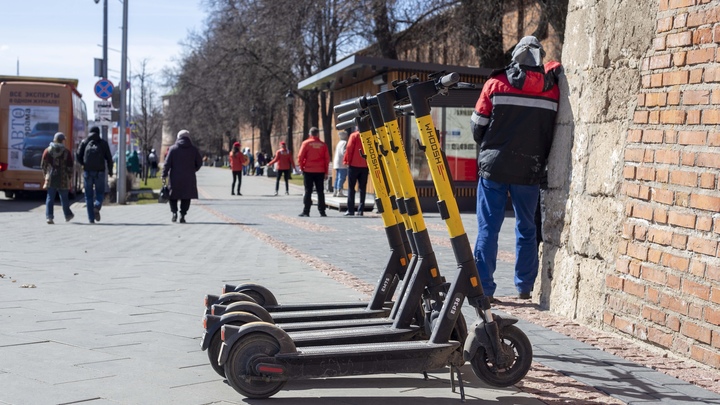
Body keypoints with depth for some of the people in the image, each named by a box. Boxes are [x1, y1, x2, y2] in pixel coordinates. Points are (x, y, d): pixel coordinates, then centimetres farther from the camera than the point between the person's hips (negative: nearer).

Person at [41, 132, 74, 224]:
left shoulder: (47, 150, 3)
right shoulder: (66, 152, -3)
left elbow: (43, 165, 6)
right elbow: (70, 167, -3)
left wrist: (45, 175, 19)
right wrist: (70, 178, 8)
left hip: (51, 178, 1)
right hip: (63, 179, -1)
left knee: (50, 198, 3)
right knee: (64, 198, 13)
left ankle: (49, 216, -8)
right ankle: (68, 215, 27)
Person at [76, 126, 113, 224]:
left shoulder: (84, 142, 8)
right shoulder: (103, 143, 6)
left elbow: (79, 157, 2)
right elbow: (109, 158, 3)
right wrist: (110, 171, 13)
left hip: (87, 171, 1)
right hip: (99, 171, -1)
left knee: (88, 195, 7)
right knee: (100, 193, 10)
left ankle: (91, 218, 2)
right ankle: (97, 207, -21)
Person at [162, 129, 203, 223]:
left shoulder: (173, 148, -1)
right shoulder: (193, 149, 3)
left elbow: (167, 163, -4)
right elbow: (199, 163, 6)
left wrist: (164, 175, -1)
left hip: (175, 177, -1)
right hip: (189, 178, 1)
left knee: (173, 196, 12)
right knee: (186, 197, 6)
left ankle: (174, 211, -5)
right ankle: (182, 215, -1)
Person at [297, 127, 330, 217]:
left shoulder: (306, 143, -4)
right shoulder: (323, 144, 2)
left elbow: (300, 157, -8)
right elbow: (327, 159, 2)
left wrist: (302, 167, 6)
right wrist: (326, 172, 8)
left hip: (308, 170, -2)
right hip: (320, 171, 2)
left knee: (308, 191, 2)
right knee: (320, 191, 7)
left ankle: (306, 211, -1)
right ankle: (322, 211, 6)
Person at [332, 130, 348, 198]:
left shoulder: (339, 142, 20)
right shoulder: (344, 142, -8)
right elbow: (343, 152, -20)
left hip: (337, 163, 9)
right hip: (342, 164, -9)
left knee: (337, 178, 12)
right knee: (342, 177, -11)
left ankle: (335, 192, 13)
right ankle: (339, 192, -16)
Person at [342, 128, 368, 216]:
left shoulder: (354, 135, -4)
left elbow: (349, 149, -9)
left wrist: (346, 161, 0)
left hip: (354, 165, -3)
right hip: (365, 166, 3)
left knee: (351, 188, 1)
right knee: (362, 188, 8)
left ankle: (350, 210, -4)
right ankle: (361, 210, 4)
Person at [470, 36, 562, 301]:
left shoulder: (495, 83, -3)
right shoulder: (552, 90, 1)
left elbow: (477, 126, 1)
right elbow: (553, 132, 4)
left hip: (494, 167, -1)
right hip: (529, 170, 2)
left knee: (488, 228, 3)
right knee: (526, 228, 13)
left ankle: (484, 288, 1)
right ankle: (524, 287, 17)